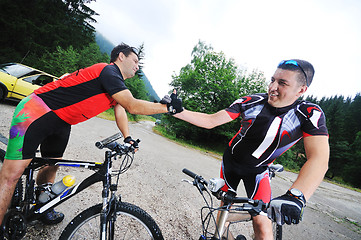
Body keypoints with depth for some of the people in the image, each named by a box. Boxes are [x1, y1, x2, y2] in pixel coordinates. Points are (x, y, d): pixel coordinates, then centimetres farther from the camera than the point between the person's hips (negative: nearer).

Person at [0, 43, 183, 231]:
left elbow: (120, 108, 16)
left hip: (61, 122, 10)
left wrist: (127, 137, 7)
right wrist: (168, 106, -21)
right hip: (36, 110, -9)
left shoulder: (116, 81, 13)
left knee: (51, 167, 17)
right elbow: (132, 106, -26)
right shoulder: (108, 71, -19)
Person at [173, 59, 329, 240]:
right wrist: (178, 111, -30)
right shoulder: (251, 102, -20)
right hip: (231, 161, 1)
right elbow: (210, 121, -19)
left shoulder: (309, 114, -22)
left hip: (257, 170, -1)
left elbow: (318, 158, -35)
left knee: (262, 224, -12)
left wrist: (296, 197, -51)